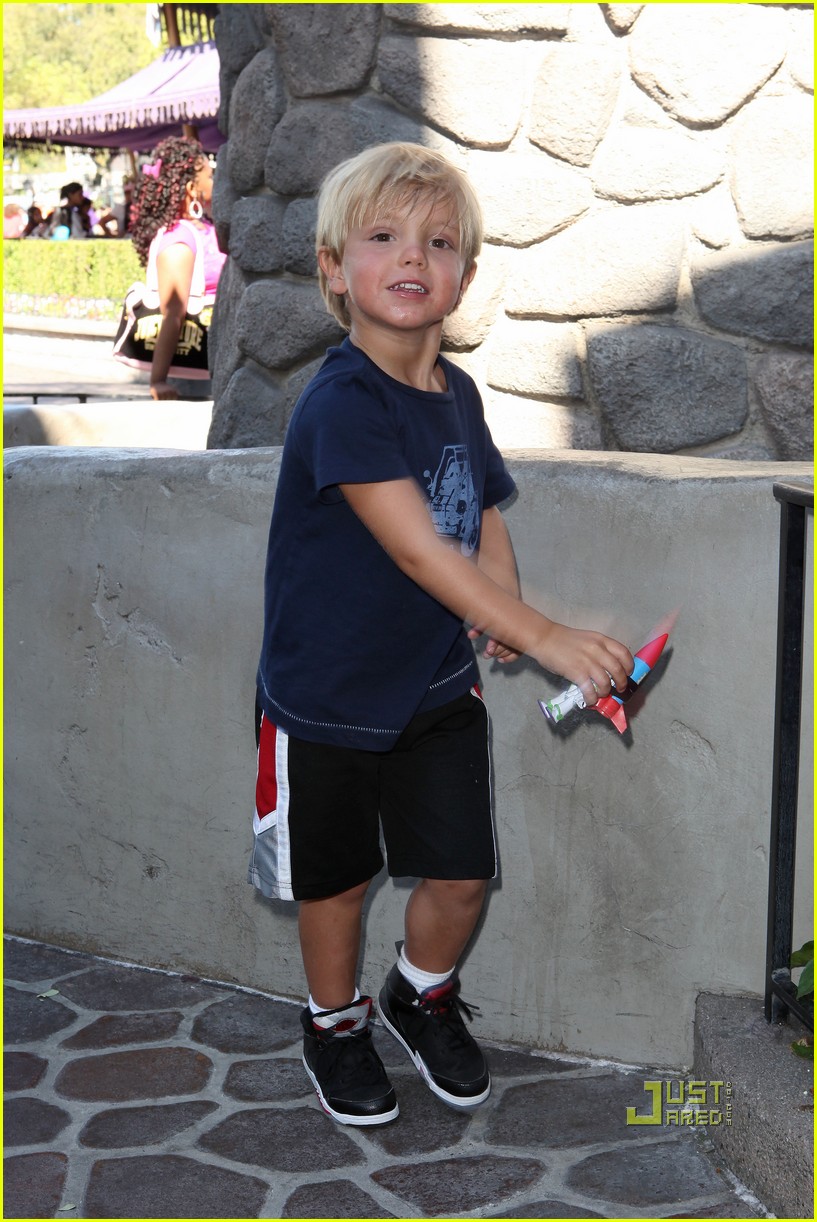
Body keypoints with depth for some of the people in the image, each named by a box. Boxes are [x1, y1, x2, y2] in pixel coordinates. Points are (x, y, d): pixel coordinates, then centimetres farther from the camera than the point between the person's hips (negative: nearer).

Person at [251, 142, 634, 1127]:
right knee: (336, 880, 13)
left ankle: (421, 995, 39)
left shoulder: (457, 394, 2)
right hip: (330, 701, -5)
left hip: (439, 686, 6)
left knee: (461, 874, 9)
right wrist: (542, 637, -35)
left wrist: (499, 616, -12)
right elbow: (417, 548, -30)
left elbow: (485, 520, 10)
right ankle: (335, 1023, 39)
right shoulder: (343, 403, -23)